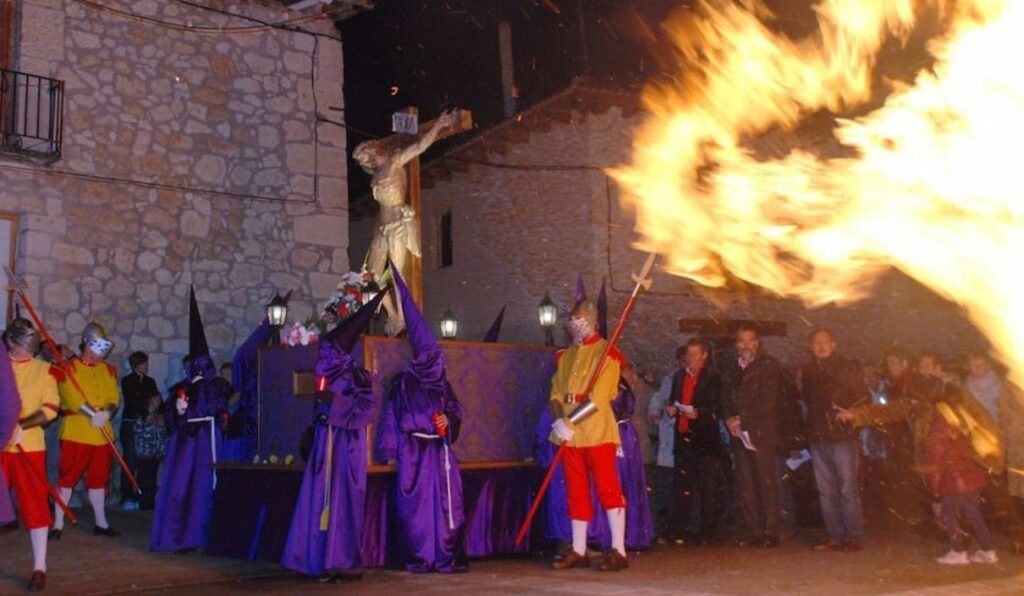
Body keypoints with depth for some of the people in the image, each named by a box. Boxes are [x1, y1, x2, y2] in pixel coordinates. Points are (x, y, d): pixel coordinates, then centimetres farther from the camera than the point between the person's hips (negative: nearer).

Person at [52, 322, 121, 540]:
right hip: (75, 432, -4)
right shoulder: (70, 367, -2)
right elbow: (71, 396, -14)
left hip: (102, 434, 4)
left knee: (98, 479, 11)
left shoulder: (110, 370, 12)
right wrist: (92, 414, -24)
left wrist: (107, 413, -18)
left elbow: (115, 397, 3)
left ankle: (101, 523, 19)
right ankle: (58, 524, 5)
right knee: (67, 477, -2)